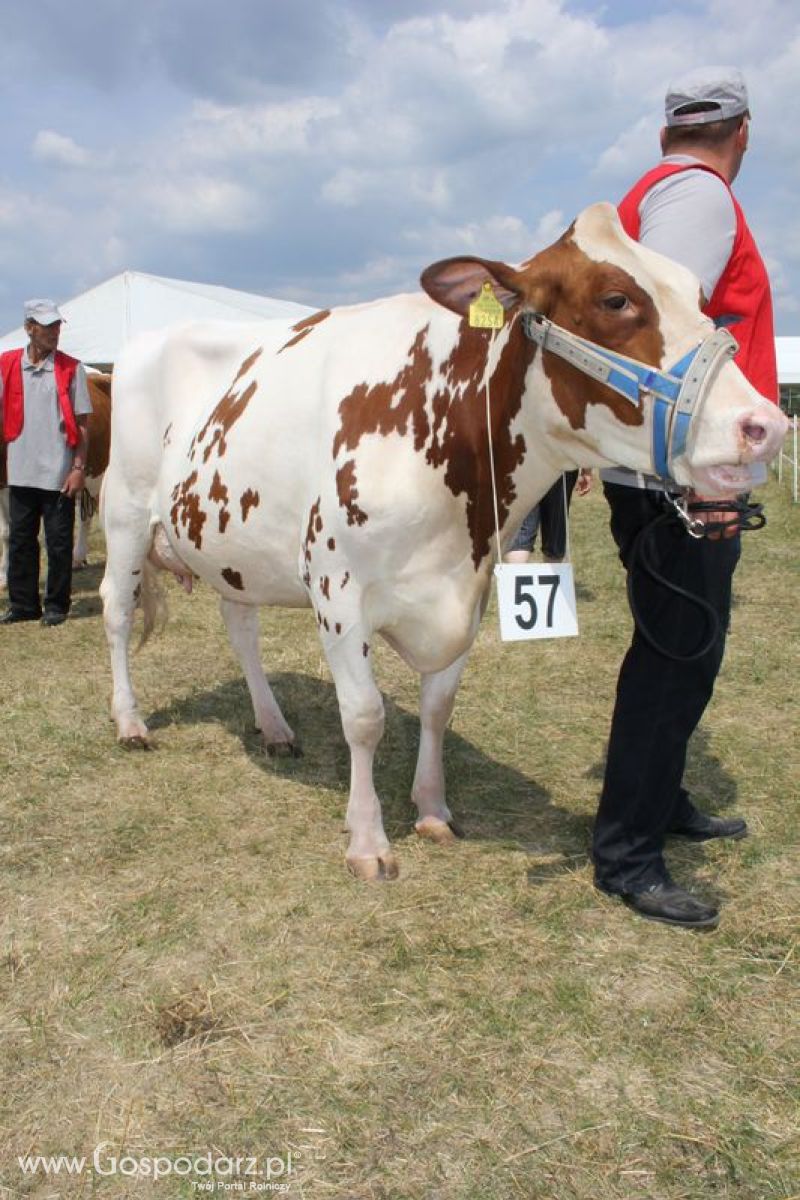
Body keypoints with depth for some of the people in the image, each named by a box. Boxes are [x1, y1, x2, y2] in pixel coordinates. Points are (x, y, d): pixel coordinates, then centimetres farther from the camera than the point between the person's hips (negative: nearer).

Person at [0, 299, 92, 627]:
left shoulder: (70, 369, -2)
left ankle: (57, 606, 16)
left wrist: (79, 468, -7)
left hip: (59, 474, -3)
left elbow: (82, 424, -2)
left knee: (59, 543, 4)